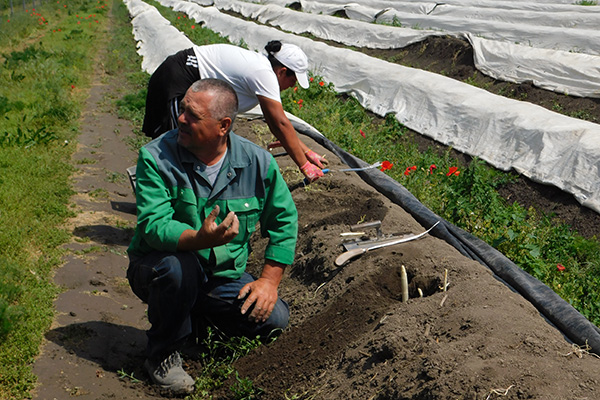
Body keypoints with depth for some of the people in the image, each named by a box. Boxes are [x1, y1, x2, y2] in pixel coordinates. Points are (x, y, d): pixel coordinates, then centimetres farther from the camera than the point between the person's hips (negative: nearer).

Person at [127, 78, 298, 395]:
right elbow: (154, 226, -27)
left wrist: (269, 280, -8)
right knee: (178, 265, -37)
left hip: (224, 277, 3)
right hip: (156, 270, -3)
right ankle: (162, 355, -9)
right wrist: (203, 239, -46)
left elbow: (284, 220, 1)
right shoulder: (156, 157, -17)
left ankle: (200, 314, 14)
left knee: (274, 318, -17)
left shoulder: (257, 161, -9)